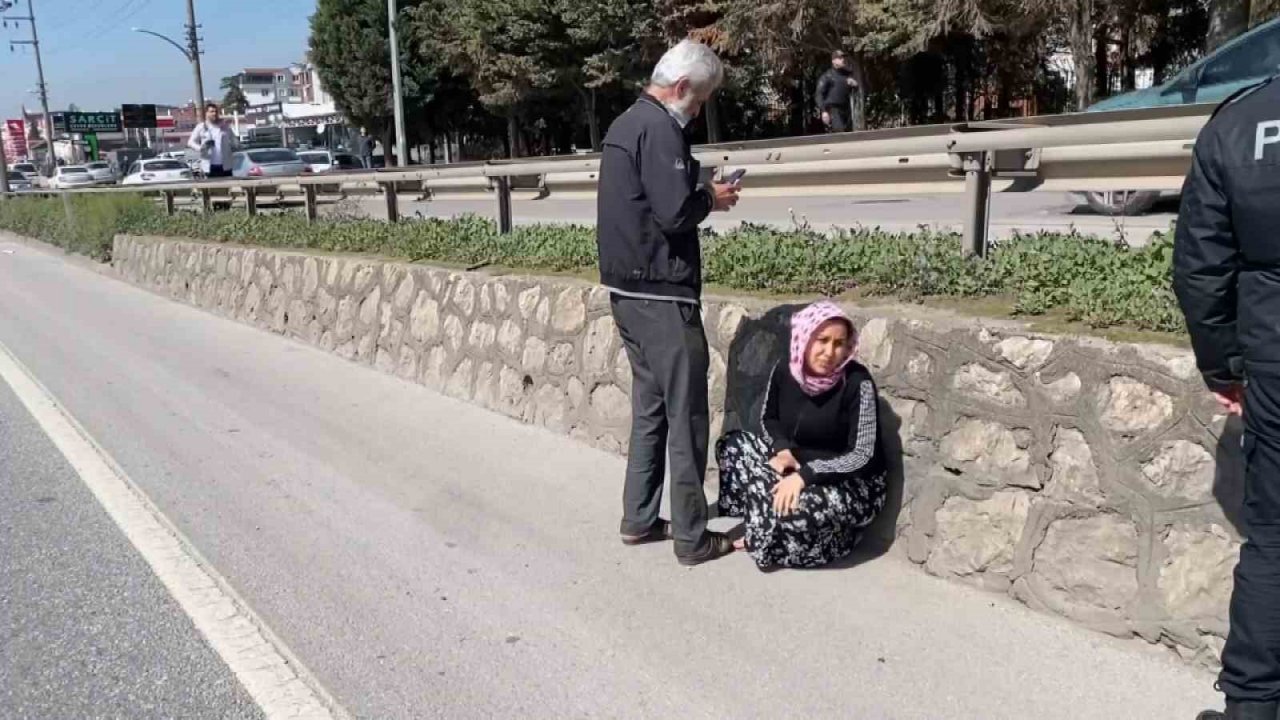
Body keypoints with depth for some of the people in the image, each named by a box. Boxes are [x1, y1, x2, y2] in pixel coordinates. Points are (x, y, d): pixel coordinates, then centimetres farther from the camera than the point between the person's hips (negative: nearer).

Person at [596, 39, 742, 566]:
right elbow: (675, 212, -23)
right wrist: (711, 198, -4)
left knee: (650, 407, 16)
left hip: (626, 289, 10)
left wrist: (698, 191, 10)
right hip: (660, 294, -10)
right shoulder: (659, 128, -15)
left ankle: (639, 520, 23)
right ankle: (692, 539, 6)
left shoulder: (625, 123, 16)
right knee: (687, 416, -2)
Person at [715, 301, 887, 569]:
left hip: (854, 486, -6)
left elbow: (862, 455, -24)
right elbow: (769, 419, 12)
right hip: (798, 464, 6)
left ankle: (766, 540, 2)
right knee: (732, 444, -4)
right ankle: (770, 524, -6)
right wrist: (782, 449, -10)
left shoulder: (858, 383, -22)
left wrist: (804, 475, -32)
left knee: (791, 507, -33)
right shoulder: (784, 372, -7)